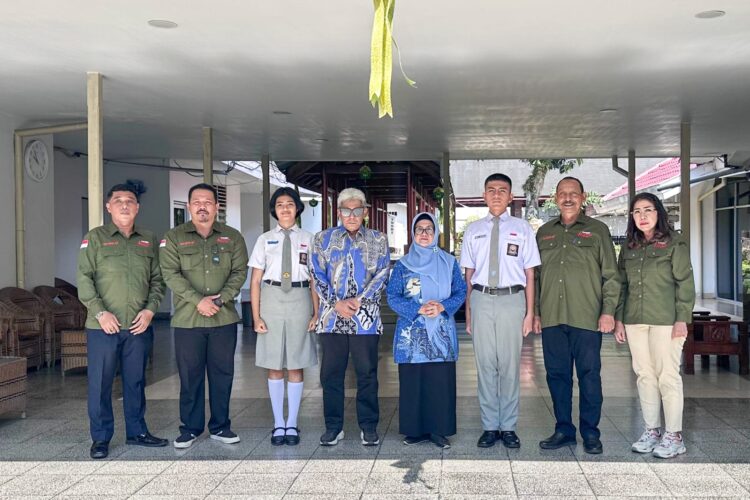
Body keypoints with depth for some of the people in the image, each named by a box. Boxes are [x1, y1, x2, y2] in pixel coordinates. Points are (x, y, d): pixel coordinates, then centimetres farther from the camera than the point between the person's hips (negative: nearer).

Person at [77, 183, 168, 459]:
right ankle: (100, 438, 14)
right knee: (100, 382, 3)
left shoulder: (149, 240, 10)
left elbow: (157, 279, 10)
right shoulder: (94, 238, 0)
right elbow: (84, 279, -5)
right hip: (103, 326, -3)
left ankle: (137, 431, 25)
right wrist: (100, 313, -14)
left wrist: (150, 309, -4)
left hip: (139, 326, 3)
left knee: (136, 381, 12)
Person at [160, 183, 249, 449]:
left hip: (224, 318, 2)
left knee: (222, 374, 8)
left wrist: (220, 298, -13)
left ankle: (220, 427, 21)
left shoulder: (232, 237, 7)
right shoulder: (174, 237, 2)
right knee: (190, 375, 6)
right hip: (187, 319, -1)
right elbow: (171, 275, -7)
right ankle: (190, 428, 19)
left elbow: (239, 272, 2)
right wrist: (198, 300, -18)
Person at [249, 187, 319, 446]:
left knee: (295, 366, 5)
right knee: (274, 366, 6)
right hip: (272, 300, 1)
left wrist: (316, 312, -3)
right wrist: (256, 316, -3)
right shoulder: (265, 239, 5)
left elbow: (315, 279, 4)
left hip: (299, 300, -1)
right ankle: (278, 424, 18)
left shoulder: (308, 239, 4)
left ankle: (292, 424, 17)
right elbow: (255, 281, 4)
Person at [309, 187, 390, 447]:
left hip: (366, 317, -1)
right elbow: (318, 275, 3)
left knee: (367, 373, 3)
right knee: (331, 373, 4)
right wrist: (336, 304, -9)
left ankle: (369, 426, 14)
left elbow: (382, 275, 2)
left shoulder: (378, 240, 9)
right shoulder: (323, 239, 10)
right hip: (332, 317, 1)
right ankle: (333, 426, 15)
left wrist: (359, 301, -10)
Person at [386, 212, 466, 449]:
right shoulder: (403, 265, 6)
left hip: (441, 334, 0)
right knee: (412, 382, 0)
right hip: (411, 334, 0)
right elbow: (393, 297, 0)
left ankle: (438, 430, 8)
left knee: (441, 382, -2)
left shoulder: (449, 262, 8)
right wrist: (418, 309, -14)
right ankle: (415, 429, 11)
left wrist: (442, 307, -13)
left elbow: (460, 292, 6)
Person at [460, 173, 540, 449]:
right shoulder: (473, 230, 10)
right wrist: (468, 312, 8)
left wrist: (529, 313, 0)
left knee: (510, 364, 3)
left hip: (512, 299, -1)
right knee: (485, 363, 5)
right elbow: (469, 274, 11)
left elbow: (529, 274, 4)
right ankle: (490, 426, 15)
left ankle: (508, 427, 15)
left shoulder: (522, 228, 5)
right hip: (481, 299, 2)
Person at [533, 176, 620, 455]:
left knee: (589, 374, 1)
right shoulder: (544, 233, 16)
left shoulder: (597, 231, 6)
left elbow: (611, 275, 3)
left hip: (586, 317, -3)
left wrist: (608, 311, -6)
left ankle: (590, 433, 12)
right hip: (551, 318, 3)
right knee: (557, 374, 7)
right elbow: (535, 276, 17)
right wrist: (534, 312, 10)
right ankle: (564, 430, 18)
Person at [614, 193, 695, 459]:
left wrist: (682, 319, -11)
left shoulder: (674, 243, -1)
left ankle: (674, 436, 5)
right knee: (645, 376, 8)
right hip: (635, 321, 5)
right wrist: (618, 319, 10)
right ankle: (652, 431, 16)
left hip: (666, 320, -5)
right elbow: (622, 285, 15)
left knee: (668, 376, -3)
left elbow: (685, 282, -5)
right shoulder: (629, 248, 14)